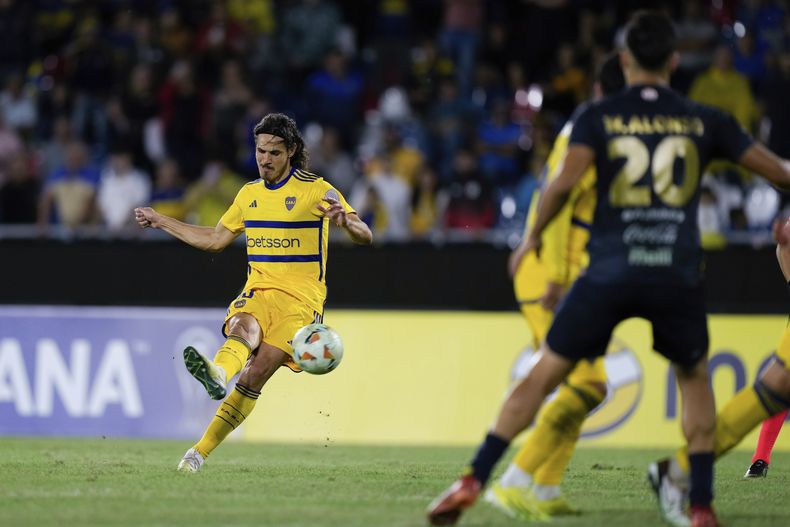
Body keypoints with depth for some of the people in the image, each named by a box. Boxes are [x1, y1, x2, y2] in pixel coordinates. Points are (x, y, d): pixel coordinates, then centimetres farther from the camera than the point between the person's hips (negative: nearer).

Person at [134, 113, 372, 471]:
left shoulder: (315, 191, -2)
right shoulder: (250, 194, 16)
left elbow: (365, 237, -9)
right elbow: (215, 239, 29)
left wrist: (345, 220, -33)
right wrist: (161, 221, 27)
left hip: (301, 297, -4)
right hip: (258, 292, 4)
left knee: (254, 376, -19)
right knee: (242, 328, -33)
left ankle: (201, 451, -22)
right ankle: (218, 373, -66)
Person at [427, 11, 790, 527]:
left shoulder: (598, 116, 5)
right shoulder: (705, 121, 9)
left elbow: (566, 181, -10)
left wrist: (533, 237, 5)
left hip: (610, 272, -1)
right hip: (678, 272, 1)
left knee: (543, 376, 7)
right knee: (694, 378, 24)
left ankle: (472, 484, 1)